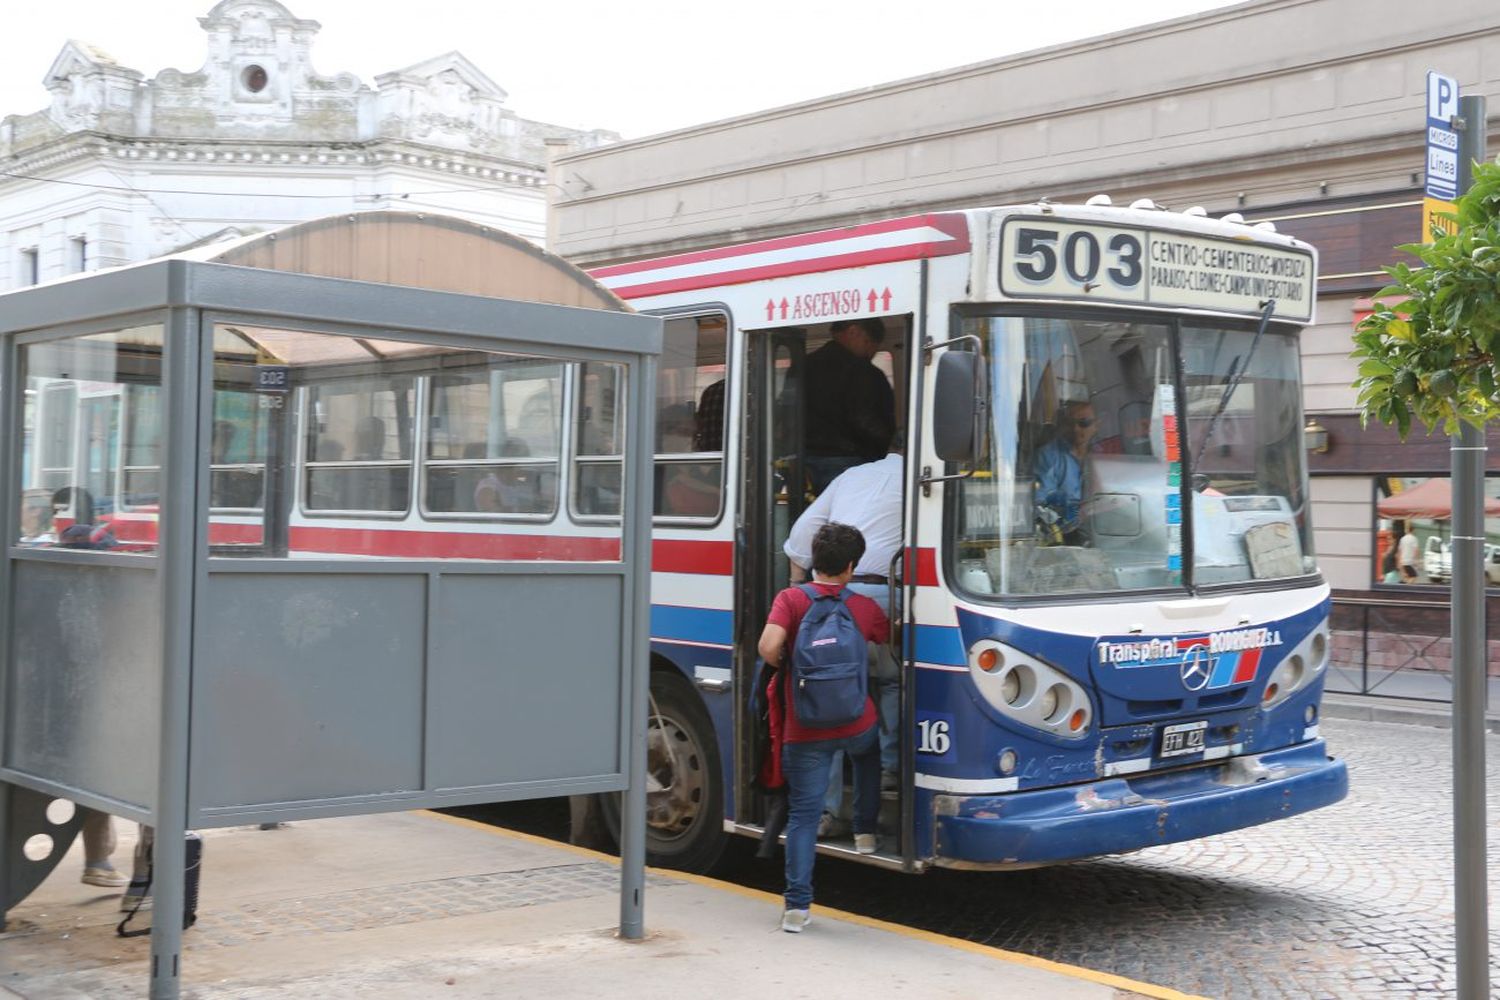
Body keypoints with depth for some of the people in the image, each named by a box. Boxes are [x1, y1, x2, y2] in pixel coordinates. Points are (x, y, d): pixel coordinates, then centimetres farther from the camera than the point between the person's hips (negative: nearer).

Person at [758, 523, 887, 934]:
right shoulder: (865, 607, 1)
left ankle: (797, 905, 0)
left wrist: (783, 668, 0)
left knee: (803, 814, 3)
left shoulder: (791, 599, -7)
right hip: (857, 725, 2)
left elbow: (768, 646, -21)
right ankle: (865, 831, 38)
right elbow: (889, 640, 18)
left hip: (804, 730, -2)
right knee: (868, 752, 37)